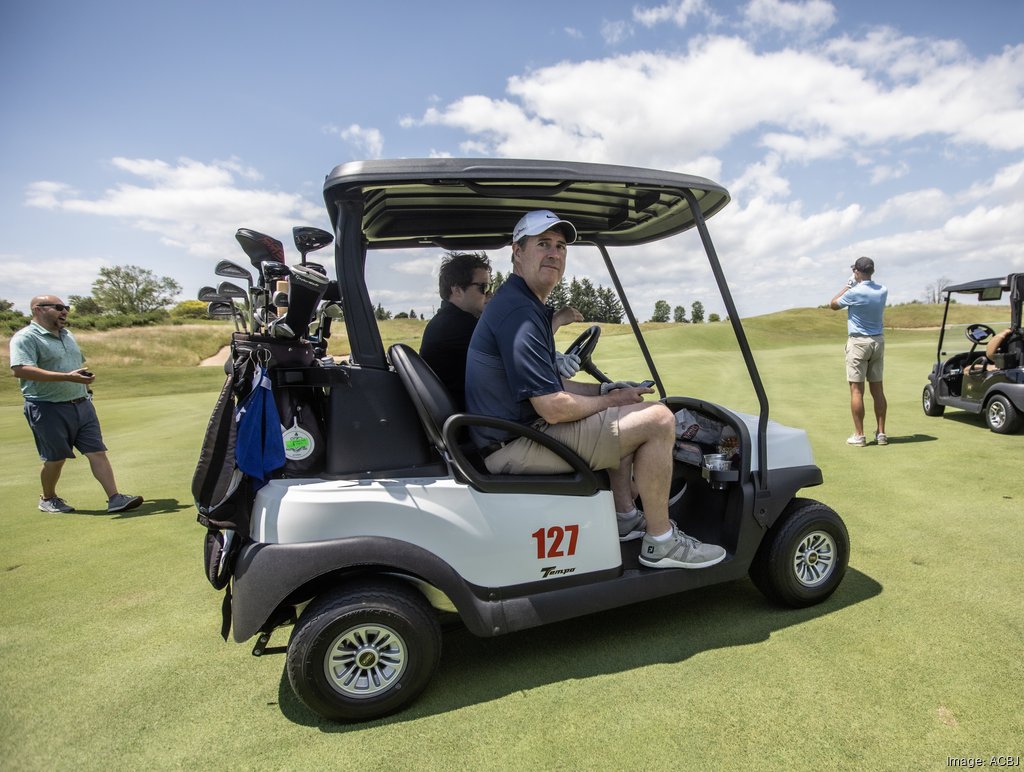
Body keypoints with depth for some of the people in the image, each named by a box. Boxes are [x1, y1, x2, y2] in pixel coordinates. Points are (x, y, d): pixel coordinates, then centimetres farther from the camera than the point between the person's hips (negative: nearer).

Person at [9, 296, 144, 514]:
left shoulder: (67, 334, 16)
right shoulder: (26, 337, -10)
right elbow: (20, 370, -25)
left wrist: (85, 377, 13)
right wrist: (67, 377, -30)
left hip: (82, 404, 7)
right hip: (49, 409, -6)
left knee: (97, 451, -1)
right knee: (55, 459, 6)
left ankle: (115, 499, -2)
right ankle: (48, 499, 30)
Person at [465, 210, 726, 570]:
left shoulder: (524, 305, 15)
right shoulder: (518, 311, -20)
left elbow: (549, 386, 19)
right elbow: (555, 408, -25)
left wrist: (606, 389, 8)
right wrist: (610, 401, -7)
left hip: (520, 429, 11)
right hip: (514, 448, -11)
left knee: (627, 417, 25)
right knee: (657, 418, -13)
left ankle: (626, 517, 24)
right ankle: (660, 543, 2)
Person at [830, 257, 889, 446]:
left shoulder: (854, 292, -14)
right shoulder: (883, 291, 4)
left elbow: (833, 305, 3)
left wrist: (847, 286, 11)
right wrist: (853, 287, 17)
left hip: (858, 342, -6)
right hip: (878, 341, 6)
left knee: (856, 390, -2)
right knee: (878, 389, 9)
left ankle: (859, 435, -1)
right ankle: (881, 433, 12)